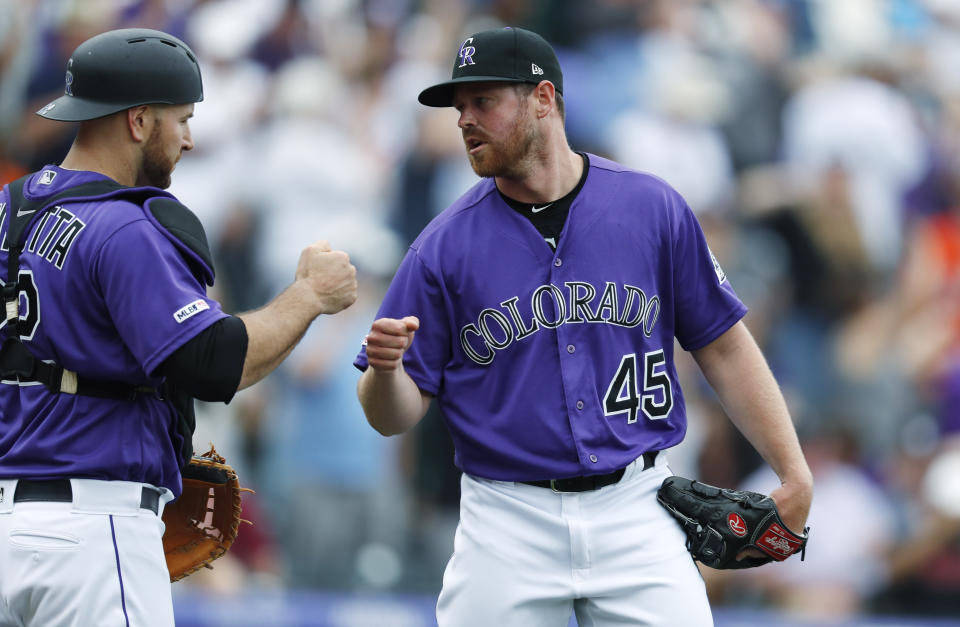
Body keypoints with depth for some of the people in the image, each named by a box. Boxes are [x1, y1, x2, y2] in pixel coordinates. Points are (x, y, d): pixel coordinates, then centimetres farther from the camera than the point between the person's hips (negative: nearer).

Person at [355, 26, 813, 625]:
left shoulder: (652, 209, 1)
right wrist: (385, 369, -22)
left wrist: (794, 474, -1)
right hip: (508, 525, 0)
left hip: (636, 512, 0)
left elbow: (723, 346, 5)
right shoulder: (446, 245, 0)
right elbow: (396, 415, 2)